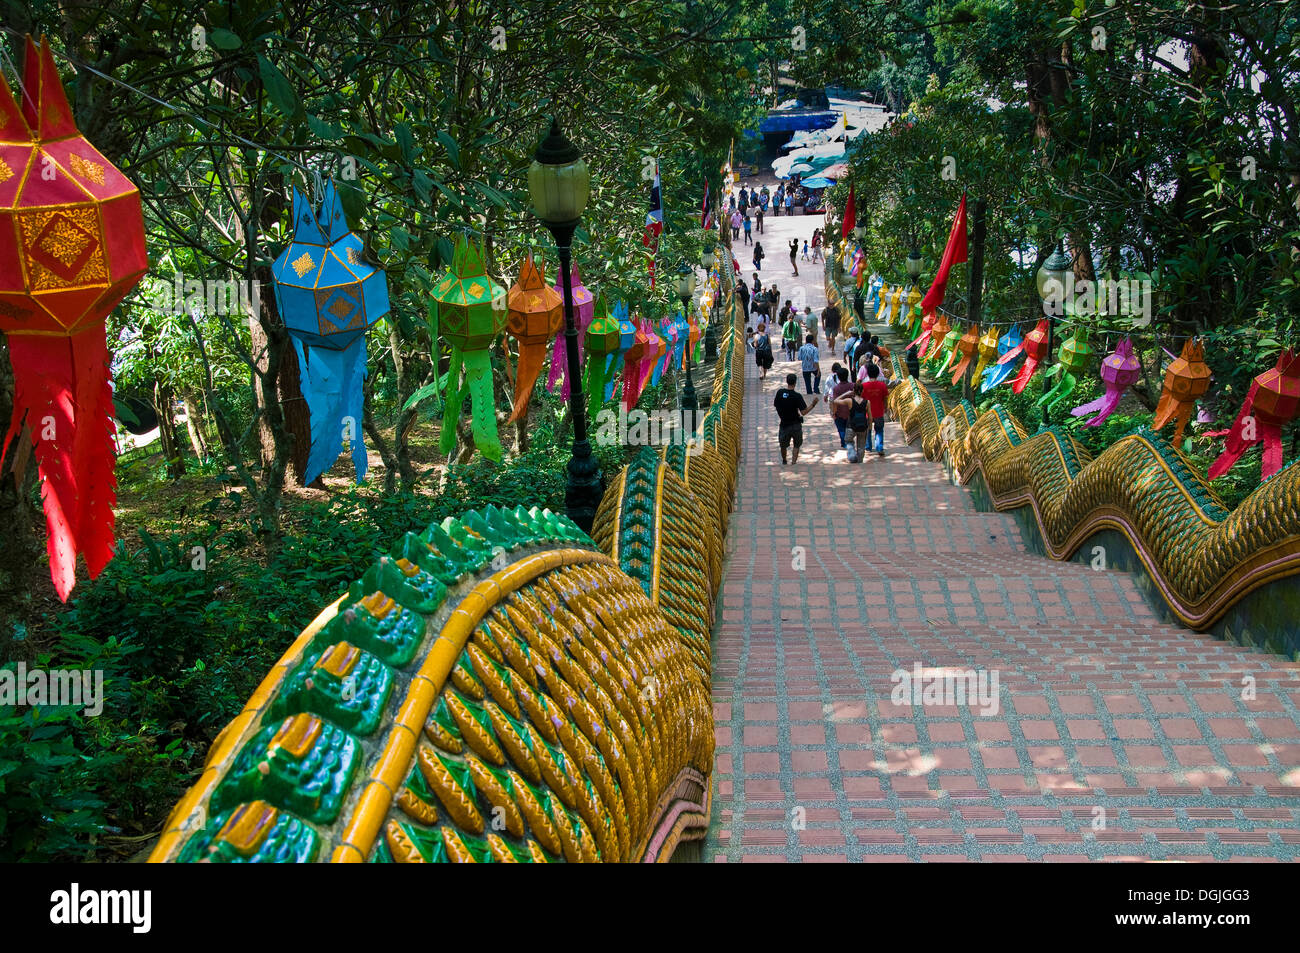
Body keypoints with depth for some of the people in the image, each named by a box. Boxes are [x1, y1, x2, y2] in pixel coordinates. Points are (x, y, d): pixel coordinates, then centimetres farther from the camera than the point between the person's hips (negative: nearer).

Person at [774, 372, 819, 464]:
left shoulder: (780, 392, -8)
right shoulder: (797, 396, -19)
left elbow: (775, 405, 5)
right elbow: (804, 412, -20)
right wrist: (813, 404, -13)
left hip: (784, 423, 3)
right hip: (795, 425, -3)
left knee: (783, 445, 22)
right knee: (796, 446, 17)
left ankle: (784, 462, 41)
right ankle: (793, 463, 9)